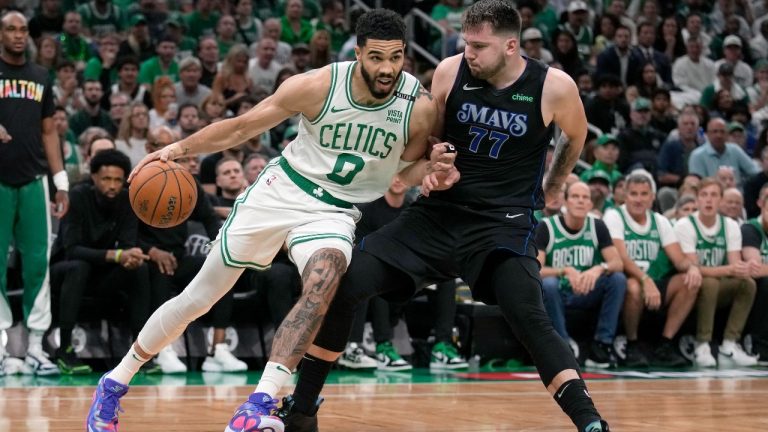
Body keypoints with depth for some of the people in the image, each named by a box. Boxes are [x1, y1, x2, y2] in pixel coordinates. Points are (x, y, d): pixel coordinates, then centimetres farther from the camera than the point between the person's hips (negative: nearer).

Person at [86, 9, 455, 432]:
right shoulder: (318, 85, -18)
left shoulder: (420, 106, -14)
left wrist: (429, 172, -17)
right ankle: (114, 383, 21)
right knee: (197, 297, 3)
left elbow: (408, 166, 5)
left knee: (321, 286, -33)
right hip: (280, 191, 0)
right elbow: (242, 127, -6)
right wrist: (180, 147, -15)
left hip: (334, 212, 1)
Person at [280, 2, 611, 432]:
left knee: (530, 318, -27)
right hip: (440, 211, 3)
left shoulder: (555, 87, -10)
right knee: (344, 284, -9)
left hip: (504, 222, -3)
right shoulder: (451, 72, -5)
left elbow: (576, 135, 13)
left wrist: (552, 187, 20)